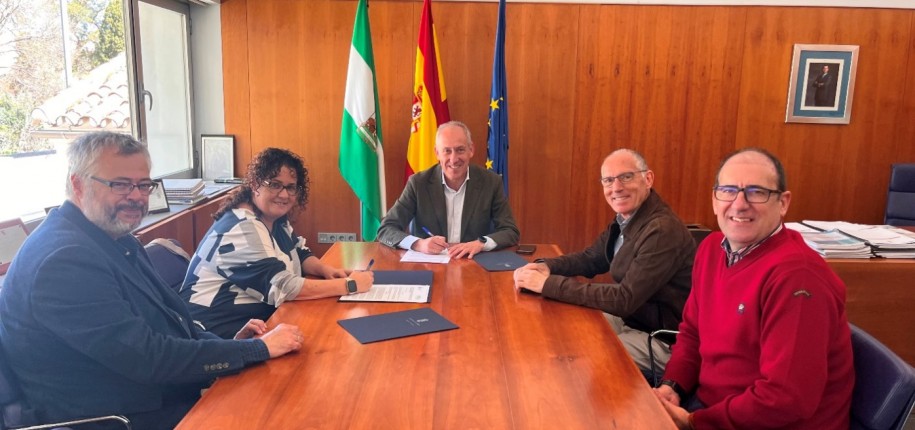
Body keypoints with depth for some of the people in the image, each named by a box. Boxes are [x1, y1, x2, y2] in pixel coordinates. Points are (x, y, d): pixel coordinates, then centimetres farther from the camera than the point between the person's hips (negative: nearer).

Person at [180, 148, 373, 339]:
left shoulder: (276, 218, 6)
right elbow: (282, 287, -27)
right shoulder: (242, 228, -21)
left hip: (261, 315, 9)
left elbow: (300, 254, 16)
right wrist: (349, 285, -24)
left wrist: (325, 269, -6)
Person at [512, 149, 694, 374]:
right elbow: (591, 258, 14)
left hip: (664, 341, -9)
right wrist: (546, 267, -7)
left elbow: (625, 299, -30)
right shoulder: (626, 219, 3)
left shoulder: (662, 231, -27)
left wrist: (548, 284, -29)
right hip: (632, 319, 9)